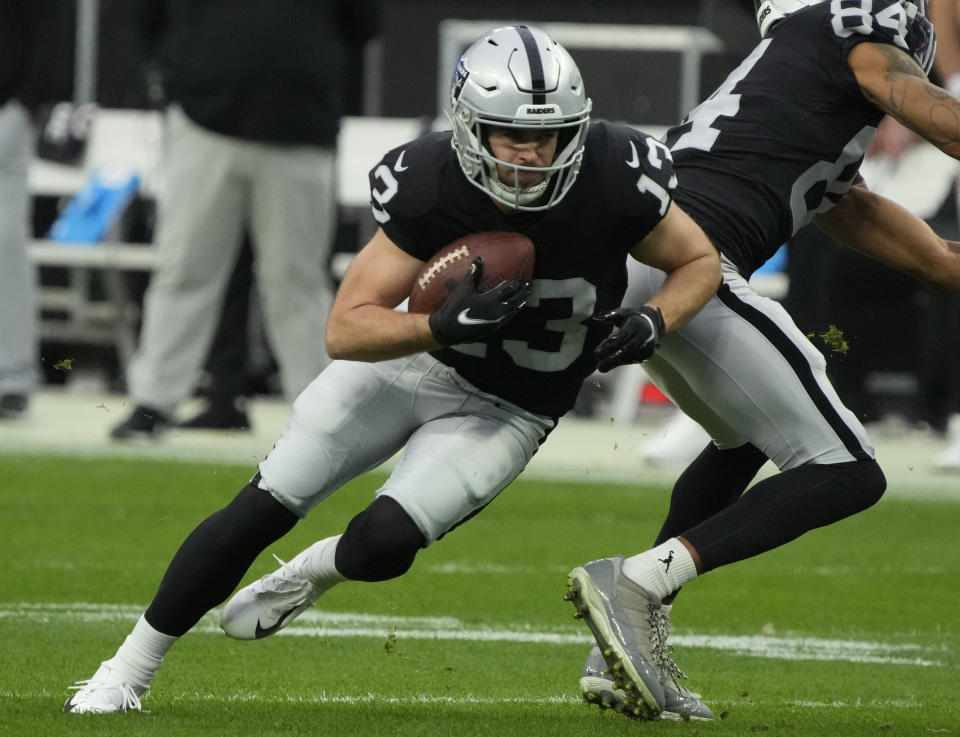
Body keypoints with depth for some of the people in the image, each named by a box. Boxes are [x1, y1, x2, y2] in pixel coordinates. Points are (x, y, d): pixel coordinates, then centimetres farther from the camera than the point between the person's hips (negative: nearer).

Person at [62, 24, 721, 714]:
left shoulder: (612, 179, -27)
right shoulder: (430, 185, -26)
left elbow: (701, 263, -6)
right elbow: (345, 331, -24)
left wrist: (652, 324, -27)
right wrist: (445, 326, -41)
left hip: (502, 413, 0)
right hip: (409, 355, 0)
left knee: (384, 543, -21)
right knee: (264, 508, -5)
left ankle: (312, 573, 18)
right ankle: (128, 670, 11)